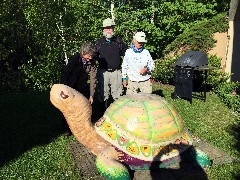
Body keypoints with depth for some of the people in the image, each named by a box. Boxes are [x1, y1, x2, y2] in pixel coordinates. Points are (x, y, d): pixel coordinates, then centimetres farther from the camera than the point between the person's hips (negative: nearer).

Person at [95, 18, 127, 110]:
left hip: (116, 72, 0)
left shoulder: (119, 41, 7)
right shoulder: (99, 42, 7)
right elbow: (94, 56, 9)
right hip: (103, 72, 0)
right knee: (103, 95, 9)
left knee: (117, 95, 7)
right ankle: (103, 112, 23)